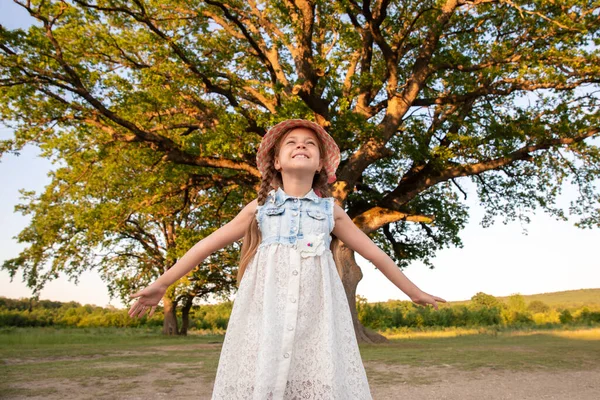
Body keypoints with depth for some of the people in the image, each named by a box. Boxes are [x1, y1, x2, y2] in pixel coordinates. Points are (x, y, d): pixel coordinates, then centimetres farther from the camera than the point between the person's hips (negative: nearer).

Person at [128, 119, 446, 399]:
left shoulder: (331, 210, 11)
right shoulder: (260, 207, 9)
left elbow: (374, 253, 17)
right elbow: (209, 244, 10)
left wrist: (414, 292, 22)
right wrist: (161, 284, 10)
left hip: (316, 315, 1)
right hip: (266, 313, 0)